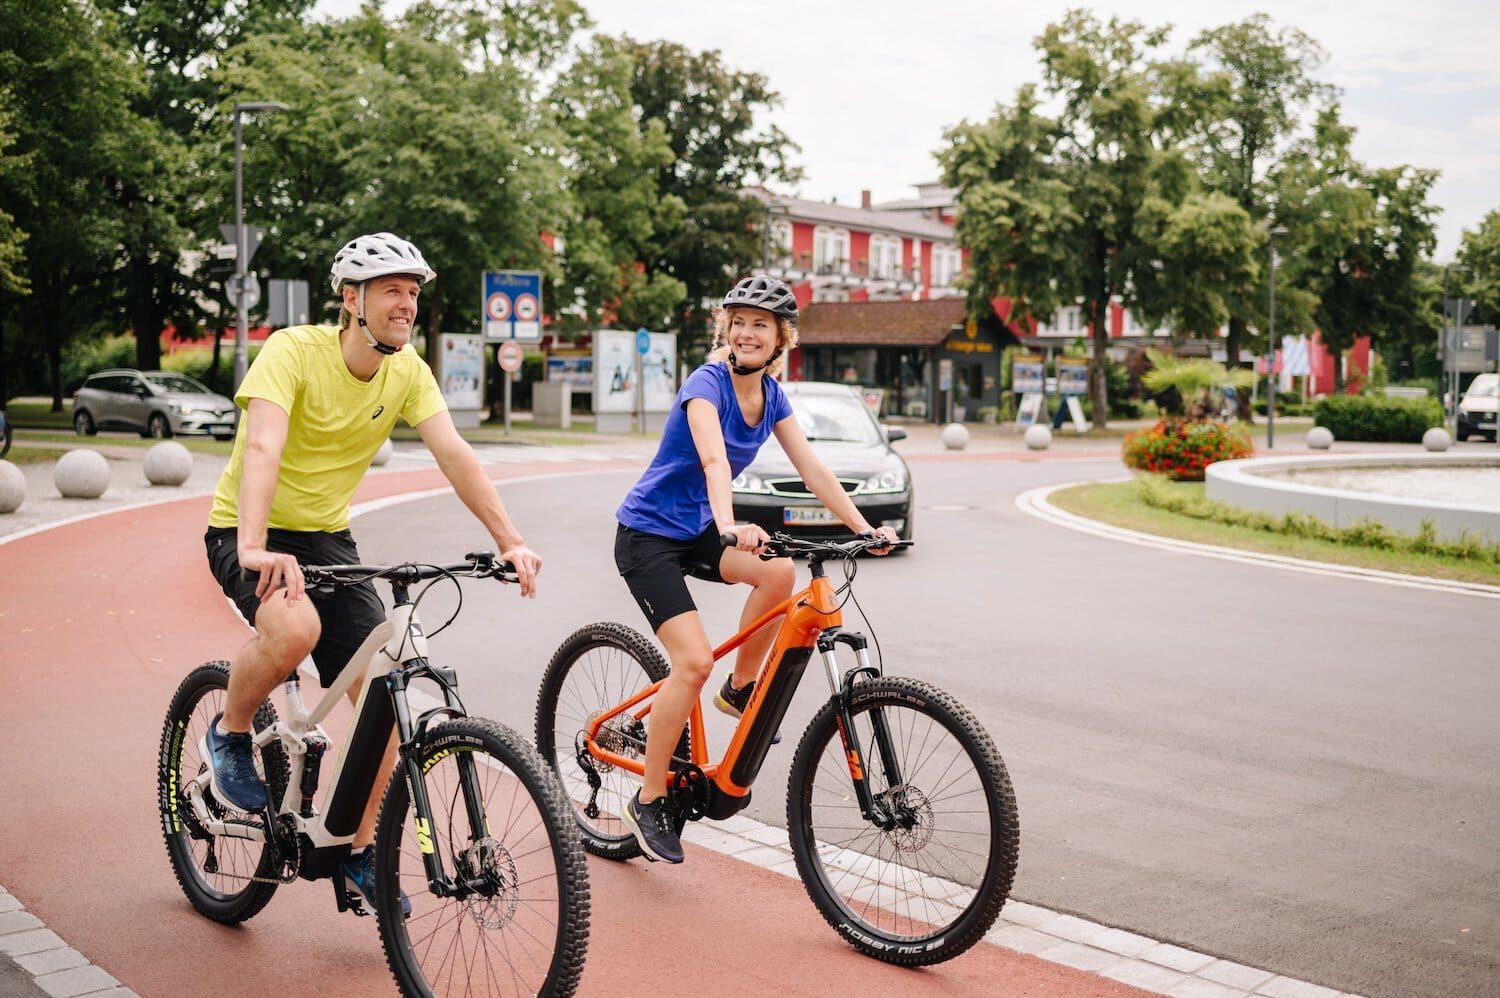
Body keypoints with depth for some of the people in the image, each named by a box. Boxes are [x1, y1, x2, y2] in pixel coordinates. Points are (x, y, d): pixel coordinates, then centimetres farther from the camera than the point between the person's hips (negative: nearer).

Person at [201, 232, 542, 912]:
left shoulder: (408, 371, -4)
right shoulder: (293, 351, -21)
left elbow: (453, 454, -13)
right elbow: (262, 447, -35)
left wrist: (511, 542, -25)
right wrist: (254, 548, -51)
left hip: (327, 537, 6)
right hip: (250, 536, -5)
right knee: (295, 628, -37)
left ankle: (360, 853, 11)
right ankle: (230, 734, -4)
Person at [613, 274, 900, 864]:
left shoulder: (771, 394, 1)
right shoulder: (706, 384, -20)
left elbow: (811, 468, -3)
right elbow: (714, 461, -37)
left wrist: (864, 528, -13)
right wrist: (730, 525, -55)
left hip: (696, 528, 6)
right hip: (648, 533, -6)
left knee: (780, 571, -24)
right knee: (694, 661, -18)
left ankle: (741, 688, 0)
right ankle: (649, 801, -3)